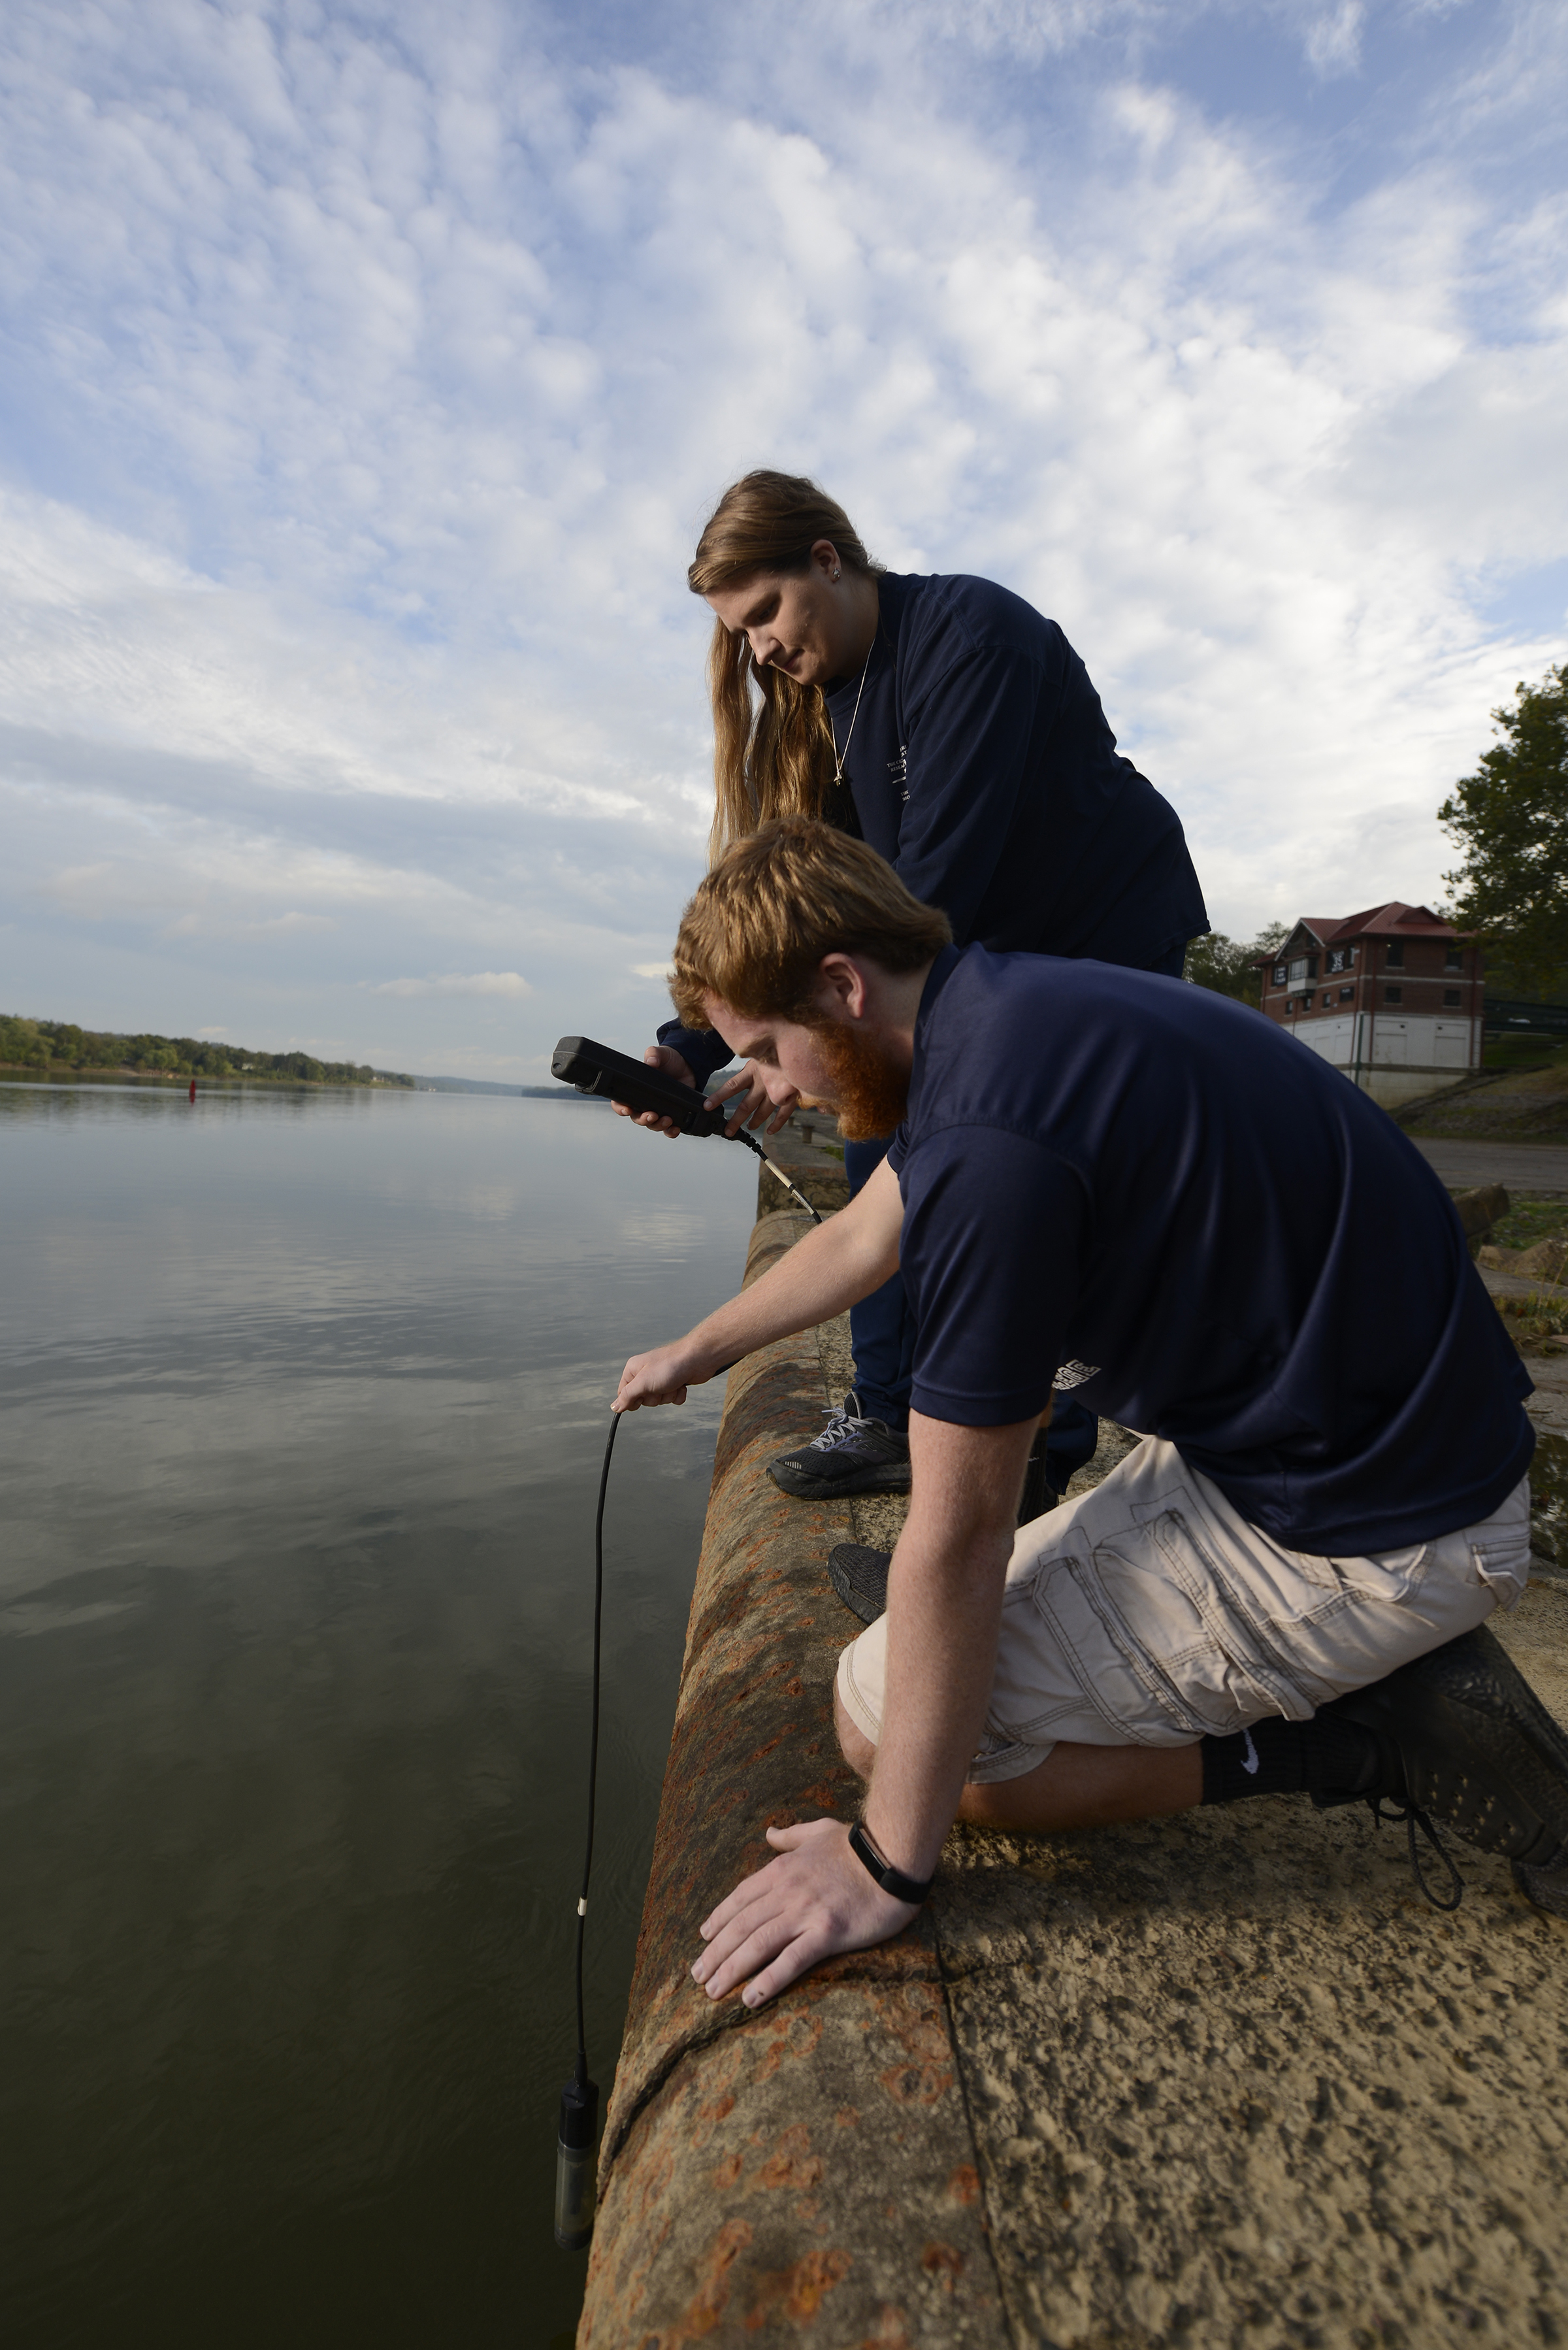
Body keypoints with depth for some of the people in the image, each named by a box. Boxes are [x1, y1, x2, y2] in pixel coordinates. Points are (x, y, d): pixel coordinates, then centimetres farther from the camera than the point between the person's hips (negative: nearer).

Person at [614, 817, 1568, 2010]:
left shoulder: (991, 1136, -28)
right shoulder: (999, 1007, 3)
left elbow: (958, 1533, -22)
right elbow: (861, 1238, 19)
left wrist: (887, 1864, -7)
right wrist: (697, 1350, 34)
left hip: (1362, 1539, -9)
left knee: (885, 1717, -4)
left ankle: (1375, 1735, -1)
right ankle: (1393, 1682, 17)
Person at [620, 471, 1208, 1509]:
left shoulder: (974, 634, -22)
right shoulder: (820, 699, 1)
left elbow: (944, 870, -32)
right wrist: (693, 1046, -18)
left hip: (1112, 936, -7)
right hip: (977, 954, 7)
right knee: (884, 1119, -4)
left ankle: (1044, 1468, 5)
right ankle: (894, 1419, 5)